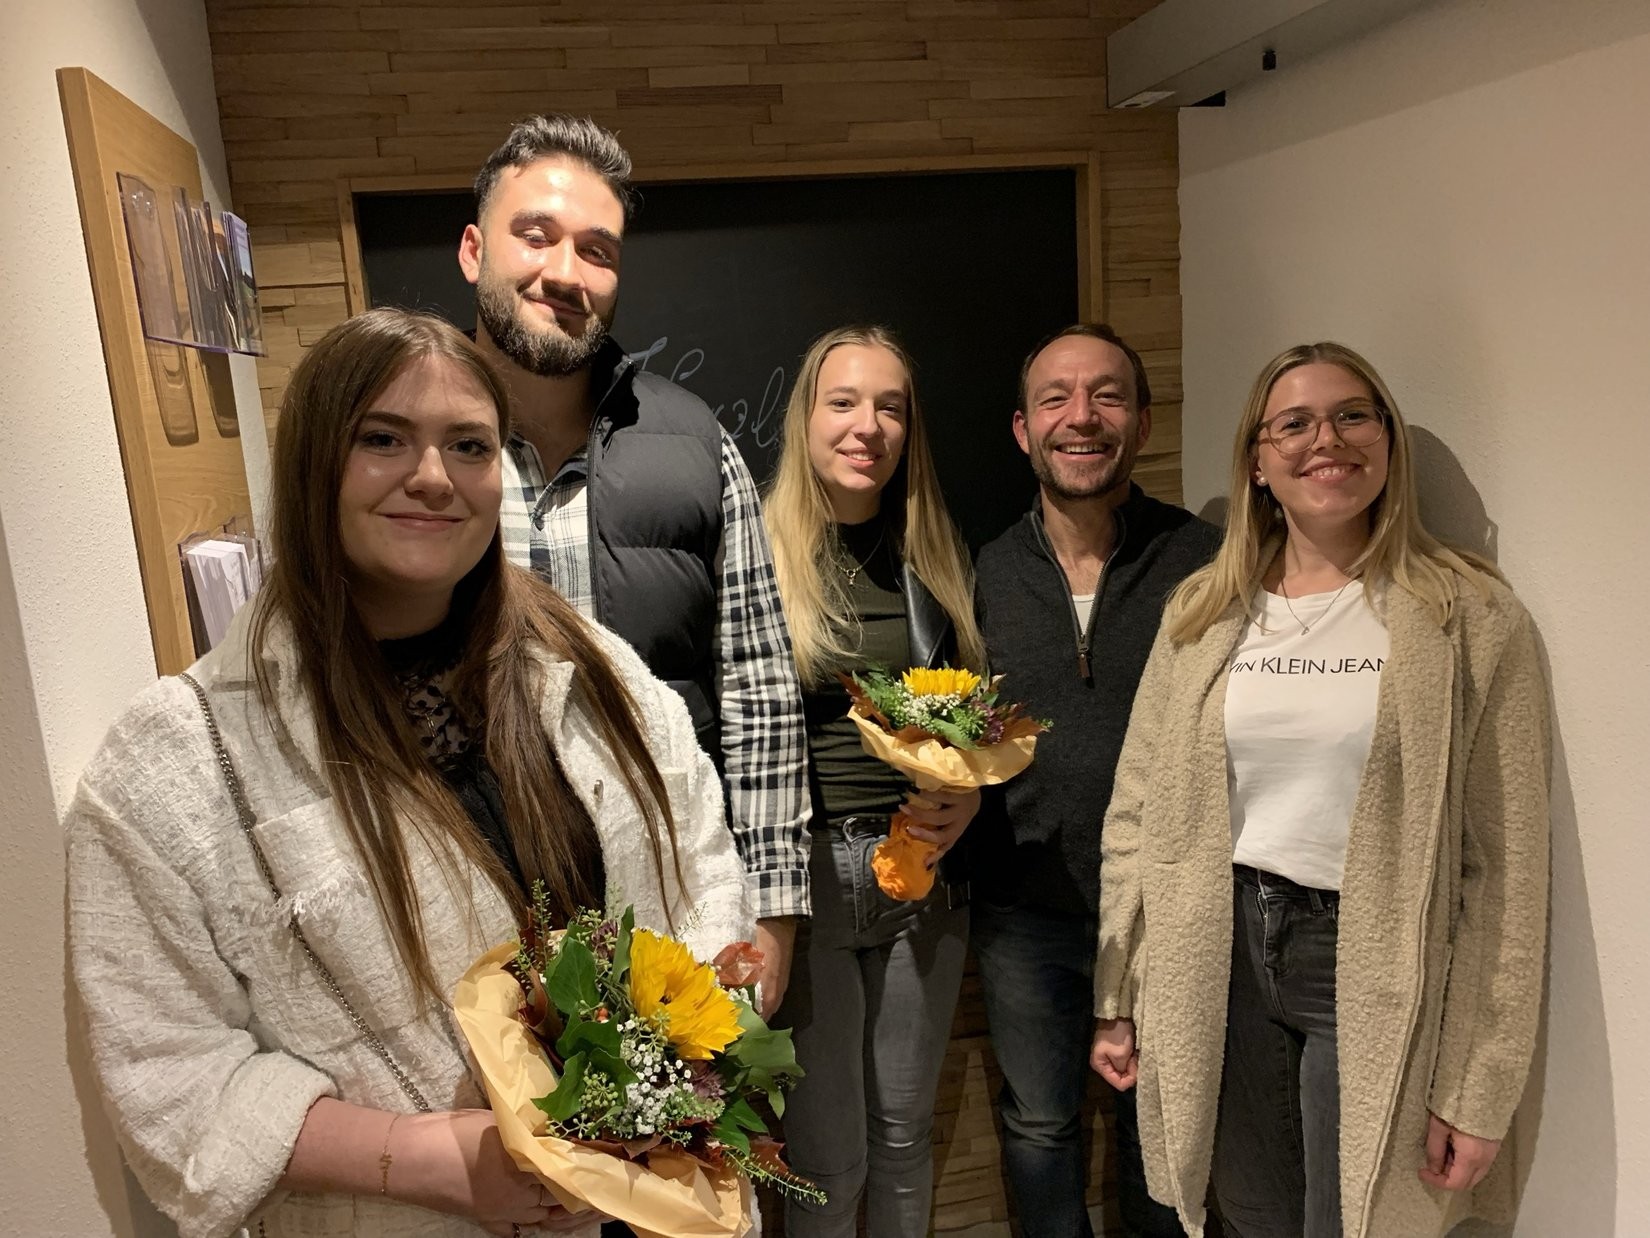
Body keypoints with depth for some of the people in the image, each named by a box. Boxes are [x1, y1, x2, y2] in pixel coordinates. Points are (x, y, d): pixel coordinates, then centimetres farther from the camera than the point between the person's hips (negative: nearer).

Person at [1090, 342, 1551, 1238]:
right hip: (1218, 956, 3)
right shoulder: (1201, 614, 3)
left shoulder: (1470, 618, -5)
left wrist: (1480, 1089, -7)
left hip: (1373, 969, -2)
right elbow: (1139, 813, 5)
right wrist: (1117, 999, 5)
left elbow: (1506, 864, -6)